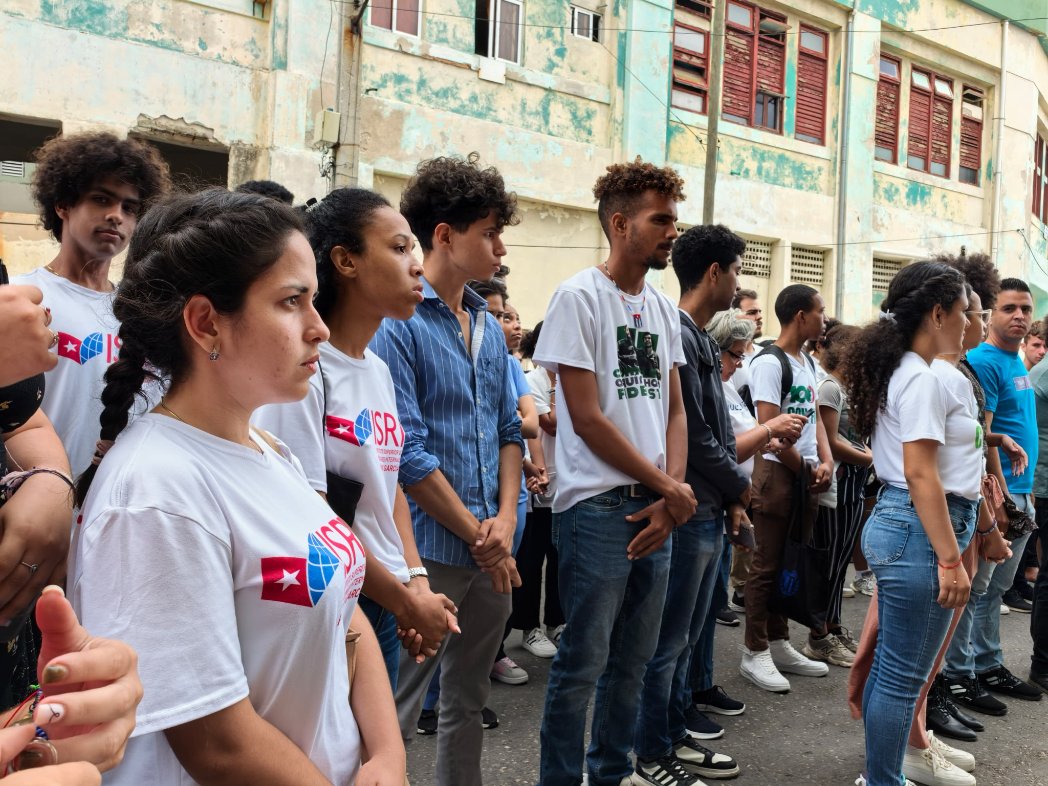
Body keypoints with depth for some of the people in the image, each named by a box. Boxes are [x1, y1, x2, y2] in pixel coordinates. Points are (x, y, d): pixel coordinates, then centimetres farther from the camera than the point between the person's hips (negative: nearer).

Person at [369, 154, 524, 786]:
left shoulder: (489, 327, 12)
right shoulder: (396, 321, -12)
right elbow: (407, 454, -16)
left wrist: (505, 520, -3)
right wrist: (480, 538, -12)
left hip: (493, 551, 8)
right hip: (430, 551, -7)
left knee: (469, 700, 19)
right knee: (394, 710, 1)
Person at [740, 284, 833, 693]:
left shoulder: (807, 362, 13)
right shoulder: (769, 362, -14)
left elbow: (815, 417, 16)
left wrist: (825, 462, 0)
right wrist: (807, 469, -9)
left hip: (806, 475, 8)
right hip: (777, 472, -8)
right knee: (767, 565, -2)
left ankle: (779, 644, 24)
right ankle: (754, 652, 7)